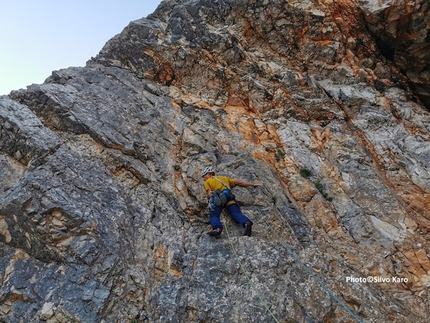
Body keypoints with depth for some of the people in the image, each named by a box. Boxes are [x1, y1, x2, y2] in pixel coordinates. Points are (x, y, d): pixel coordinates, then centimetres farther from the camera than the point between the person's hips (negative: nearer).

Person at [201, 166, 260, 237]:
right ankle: (246, 223, -36)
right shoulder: (224, 178, 37)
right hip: (229, 196, 4)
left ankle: (217, 228, -36)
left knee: (214, 216, -7)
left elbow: (209, 193, 6)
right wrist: (253, 184, 38)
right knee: (236, 213, -8)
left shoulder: (207, 182, 24)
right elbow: (239, 182, 34)